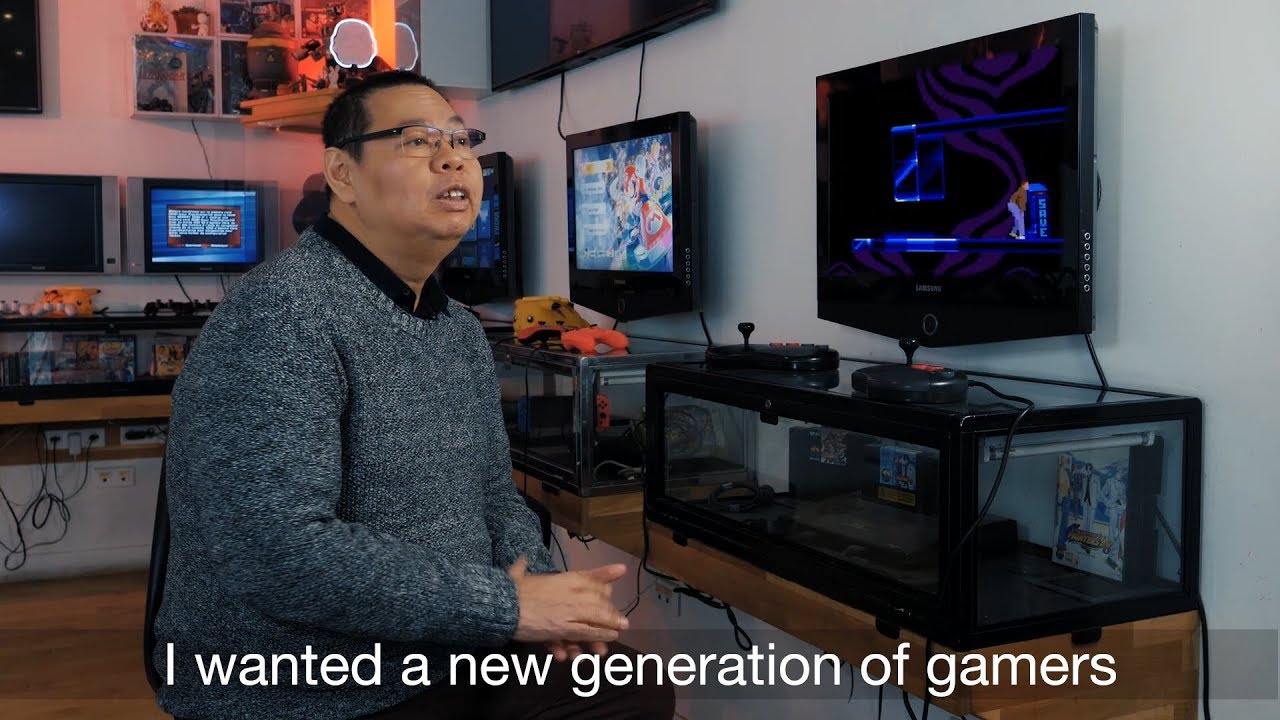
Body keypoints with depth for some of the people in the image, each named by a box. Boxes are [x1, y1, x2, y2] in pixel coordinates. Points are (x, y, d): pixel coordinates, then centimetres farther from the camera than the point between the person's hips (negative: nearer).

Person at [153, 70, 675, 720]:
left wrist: (547, 592, -6)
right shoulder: (281, 313, -20)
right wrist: (509, 606, -24)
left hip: (451, 660, 8)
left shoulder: (461, 330, 8)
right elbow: (275, 551, -29)